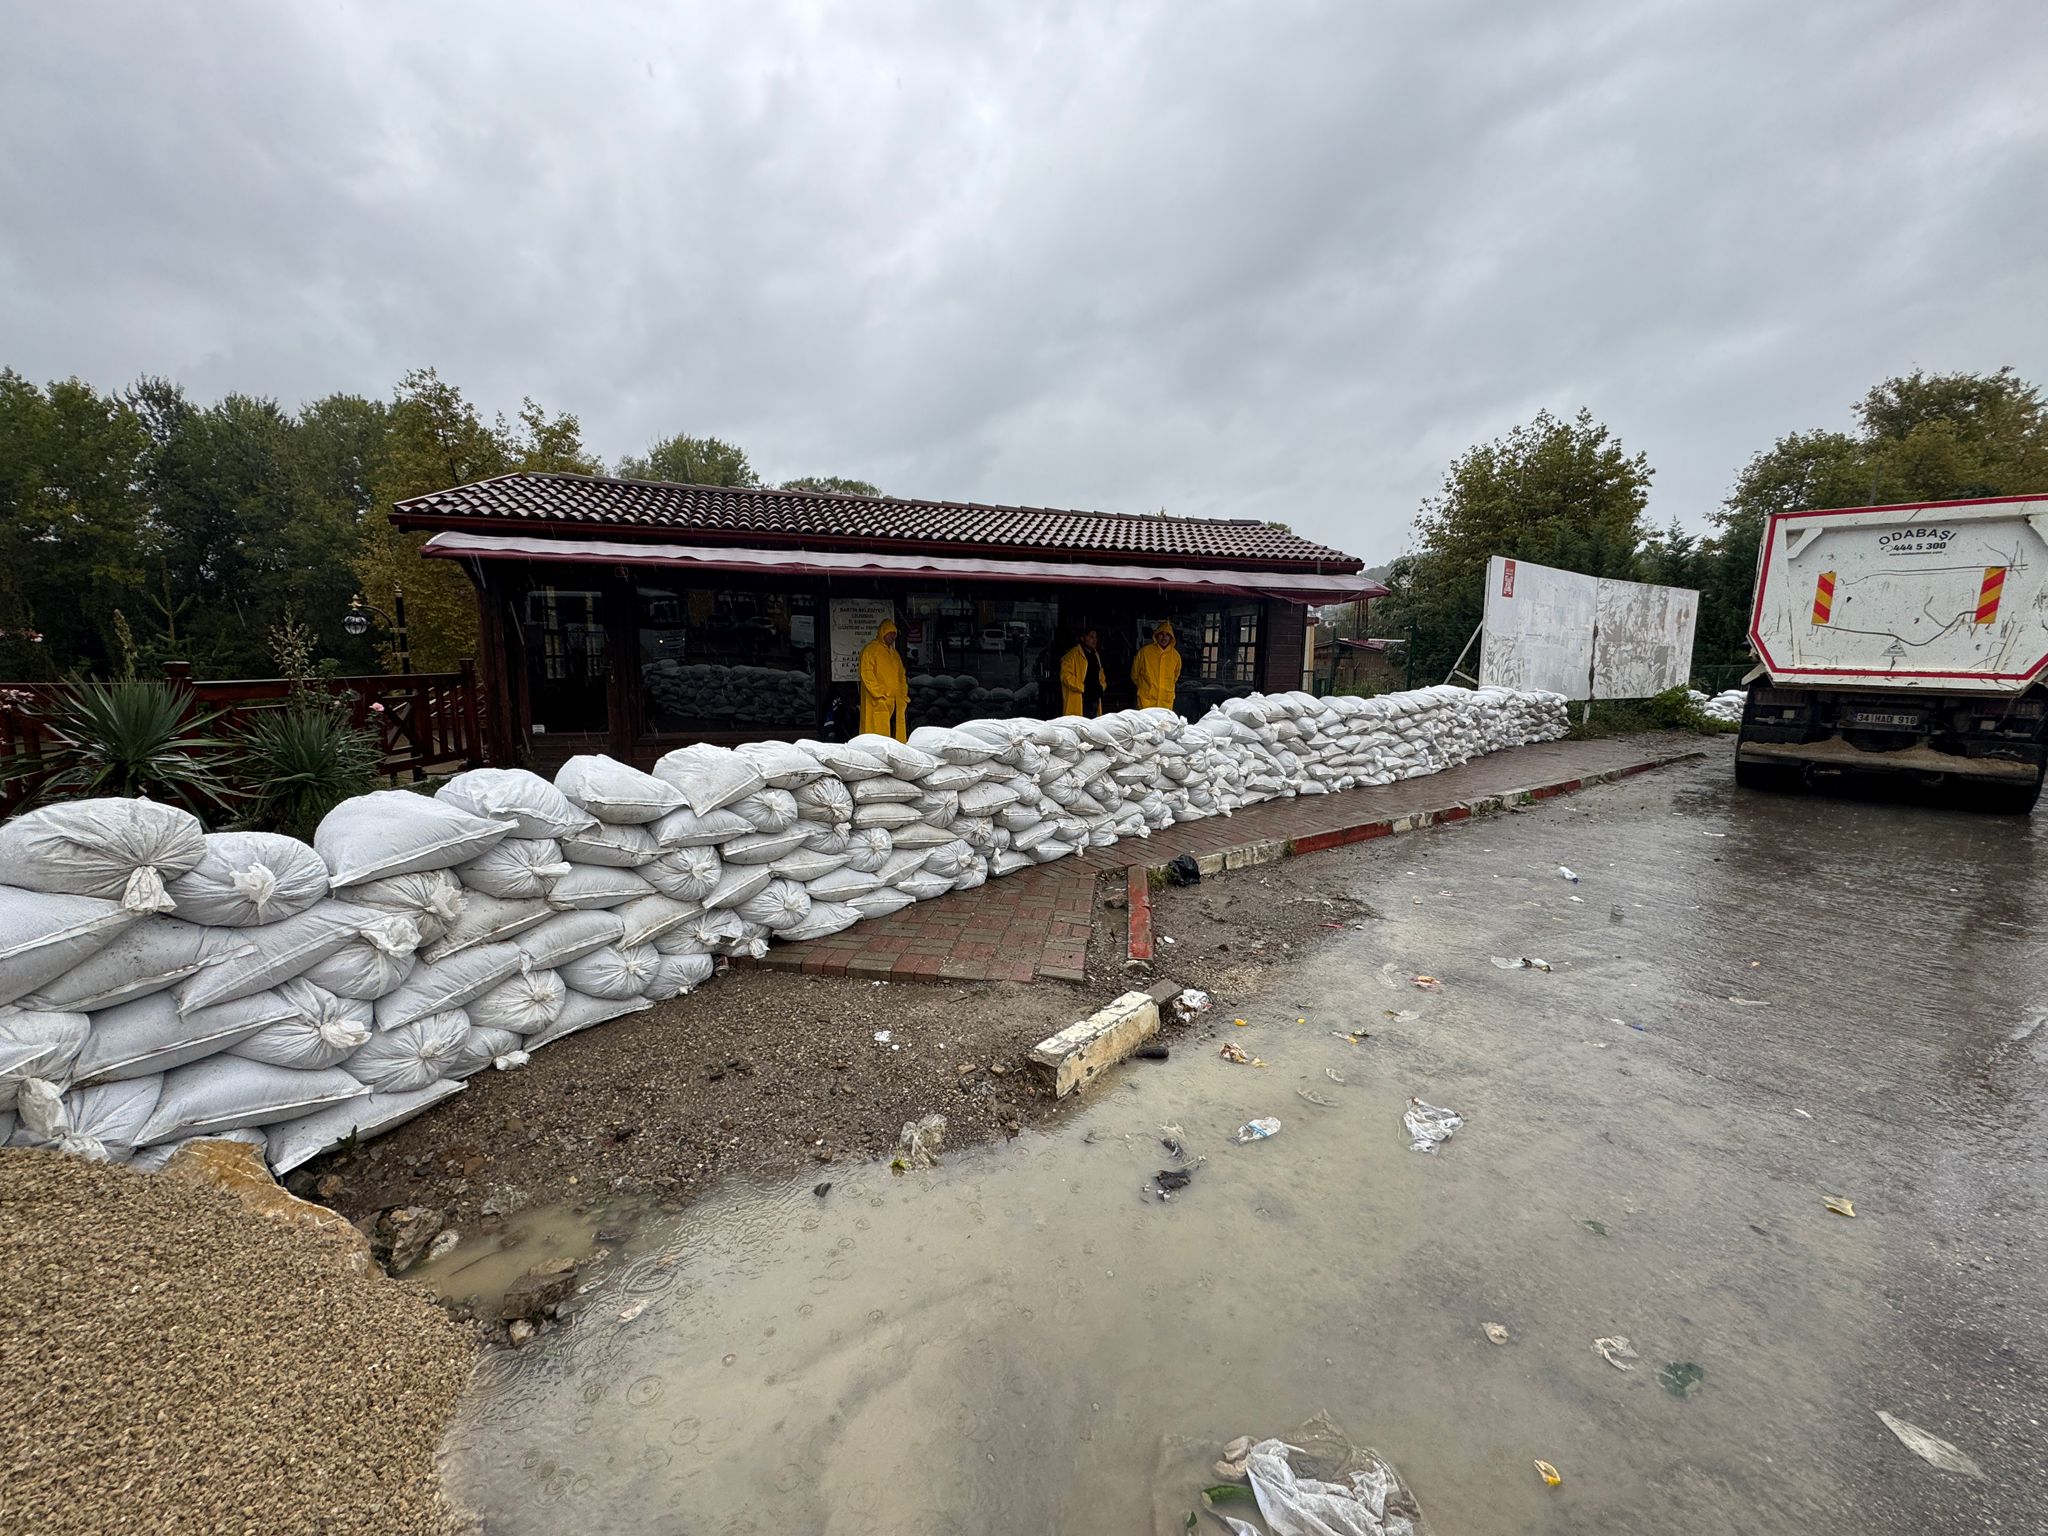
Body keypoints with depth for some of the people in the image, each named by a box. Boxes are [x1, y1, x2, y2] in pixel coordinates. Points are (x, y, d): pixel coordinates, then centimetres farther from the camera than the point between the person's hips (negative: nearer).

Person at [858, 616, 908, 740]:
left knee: (898, 735, 3)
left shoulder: (894, 653, 23)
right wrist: (881, 695, -15)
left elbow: (901, 676, 25)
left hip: (896, 703, 7)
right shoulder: (870, 650, -1)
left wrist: (903, 696, 12)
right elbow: (867, 675, -10)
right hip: (878, 703, -7)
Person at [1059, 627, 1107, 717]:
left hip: (1094, 700, 8)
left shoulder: (1096, 655, 20)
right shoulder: (1072, 655, -7)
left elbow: (1100, 673, 32)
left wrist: (1102, 686, 12)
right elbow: (1065, 675, -16)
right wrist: (1082, 687, -18)